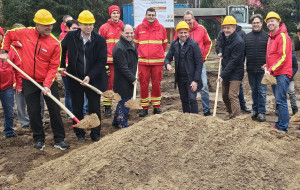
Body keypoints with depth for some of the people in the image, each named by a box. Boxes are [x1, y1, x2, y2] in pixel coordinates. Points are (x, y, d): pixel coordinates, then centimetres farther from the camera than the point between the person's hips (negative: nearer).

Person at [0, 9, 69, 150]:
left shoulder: (54, 43, -12)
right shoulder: (25, 33, -6)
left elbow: (53, 66, -13)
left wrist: (47, 85, -21)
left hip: (48, 82, -2)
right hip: (29, 82, 2)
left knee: (55, 111, 4)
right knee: (34, 112, 9)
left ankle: (59, 140, 16)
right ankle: (39, 140, 24)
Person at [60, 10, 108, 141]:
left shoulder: (100, 40, -10)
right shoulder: (71, 37, -5)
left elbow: (102, 61, -10)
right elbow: (62, 49, 17)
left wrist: (90, 76, -19)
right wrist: (62, 65, 15)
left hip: (93, 79, -1)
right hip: (74, 79, 2)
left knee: (95, 108, 6)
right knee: (77, 109, 12)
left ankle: (95, 134, 22)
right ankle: (79, 133, 29)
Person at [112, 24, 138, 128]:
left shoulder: (131, 44, 10)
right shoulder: (119, 48, -21)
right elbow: (123, 67, -23)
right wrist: (133, 79, -21)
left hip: (129, 80, 10)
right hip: (123, 81, -10)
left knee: (123, 101, 19)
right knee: (125, 101, -2)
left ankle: (116, 121, 33)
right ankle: (123, 124, 10)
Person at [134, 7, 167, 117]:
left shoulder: (161, 28, 6)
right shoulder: (139, 28, 5)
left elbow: (164, 43, 16)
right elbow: (136, 43, 15)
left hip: (157, 61, 0)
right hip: (143, 61, 0)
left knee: (156, 84, 4)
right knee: (143, 84, 1)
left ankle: (156, 106, 16)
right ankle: (144, 107, 10)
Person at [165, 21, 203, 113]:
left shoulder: (194, 44, -10)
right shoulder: (174, 44, 5)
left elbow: (199, 63, -10)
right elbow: (168, 58, 11)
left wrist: (196, 80, -15)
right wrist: (167, 64, -15)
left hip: (191, 77, -5)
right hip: (180, 77, 5)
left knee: (192, 99, -11)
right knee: (184, 100, 13)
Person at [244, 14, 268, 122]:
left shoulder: (267, 37, -1)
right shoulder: (247, 37, 9)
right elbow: (243, 52, 13)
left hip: (262, 69, -4)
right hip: (251, 69, 4)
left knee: (262, 91, -1)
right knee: (254, 91, 14)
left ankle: (261, 112, 7)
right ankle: (255, 110, 26)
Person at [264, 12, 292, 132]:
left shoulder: (283, 36, -10)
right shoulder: (271, 37, 19)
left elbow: (283, 57, -17)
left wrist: (271, 70, -19)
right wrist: (268, 67, 12)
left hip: (282, 74, -9)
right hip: (273, 74, 9)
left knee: (281, 101, -11)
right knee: (279, 100, 13)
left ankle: (282, 128, -8)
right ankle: (280, 124, 19)